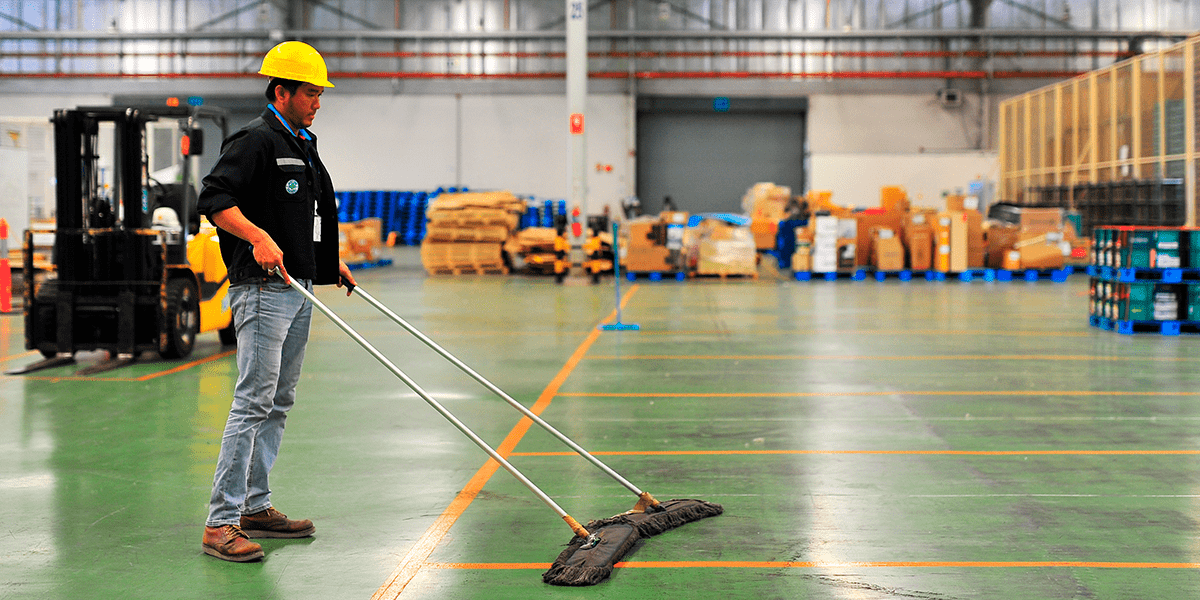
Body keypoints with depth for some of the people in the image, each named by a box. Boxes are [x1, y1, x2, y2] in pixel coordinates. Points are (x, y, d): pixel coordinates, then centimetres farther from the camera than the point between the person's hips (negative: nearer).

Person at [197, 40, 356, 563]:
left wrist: (332, 263, 26)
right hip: (263, 288, -10)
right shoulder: (255, 140, -10)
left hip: (299, 290, 10)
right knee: (253, 401, -13)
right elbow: (213, 198, -21)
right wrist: (258, 236, -32)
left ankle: (256, 507, 21)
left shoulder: (303, 146, 19)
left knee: (279, 402, 13)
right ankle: (220, 522, -11)